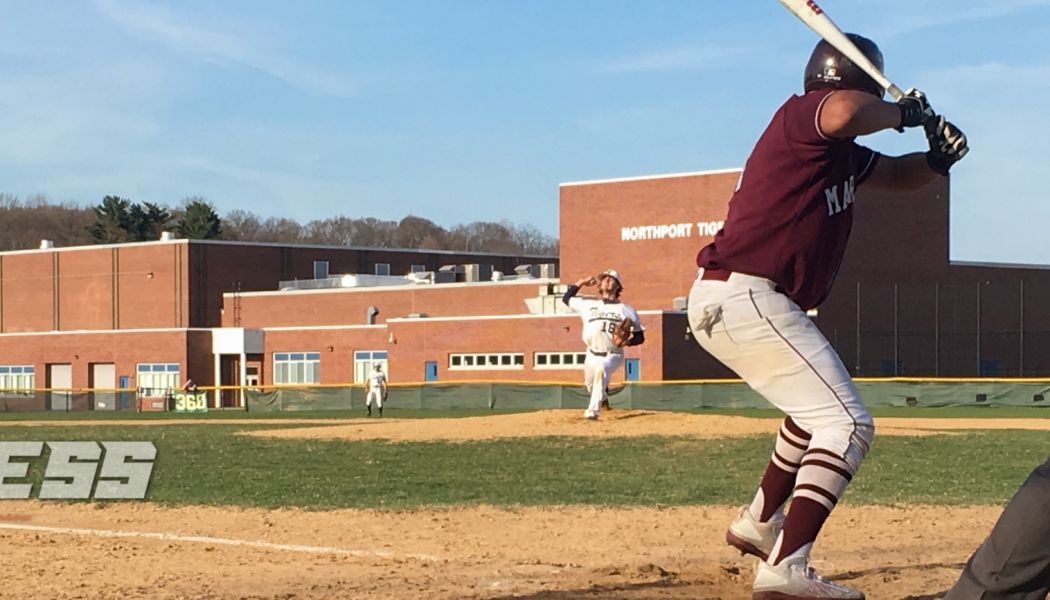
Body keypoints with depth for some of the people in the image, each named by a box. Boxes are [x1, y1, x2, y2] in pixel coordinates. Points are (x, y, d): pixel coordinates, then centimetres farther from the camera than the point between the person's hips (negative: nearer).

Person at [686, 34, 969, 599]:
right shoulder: (802, 113, -10)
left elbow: (898, 175, 29)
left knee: (817, 409, 32)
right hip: (745, 298, -11)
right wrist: (906, 112, -15)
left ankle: (759, 522, 43)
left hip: (720, 303, 11)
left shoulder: (842, 154, 18)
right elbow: (844, 112, -34)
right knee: (848, 425, -12)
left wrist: (937, 156, 7)